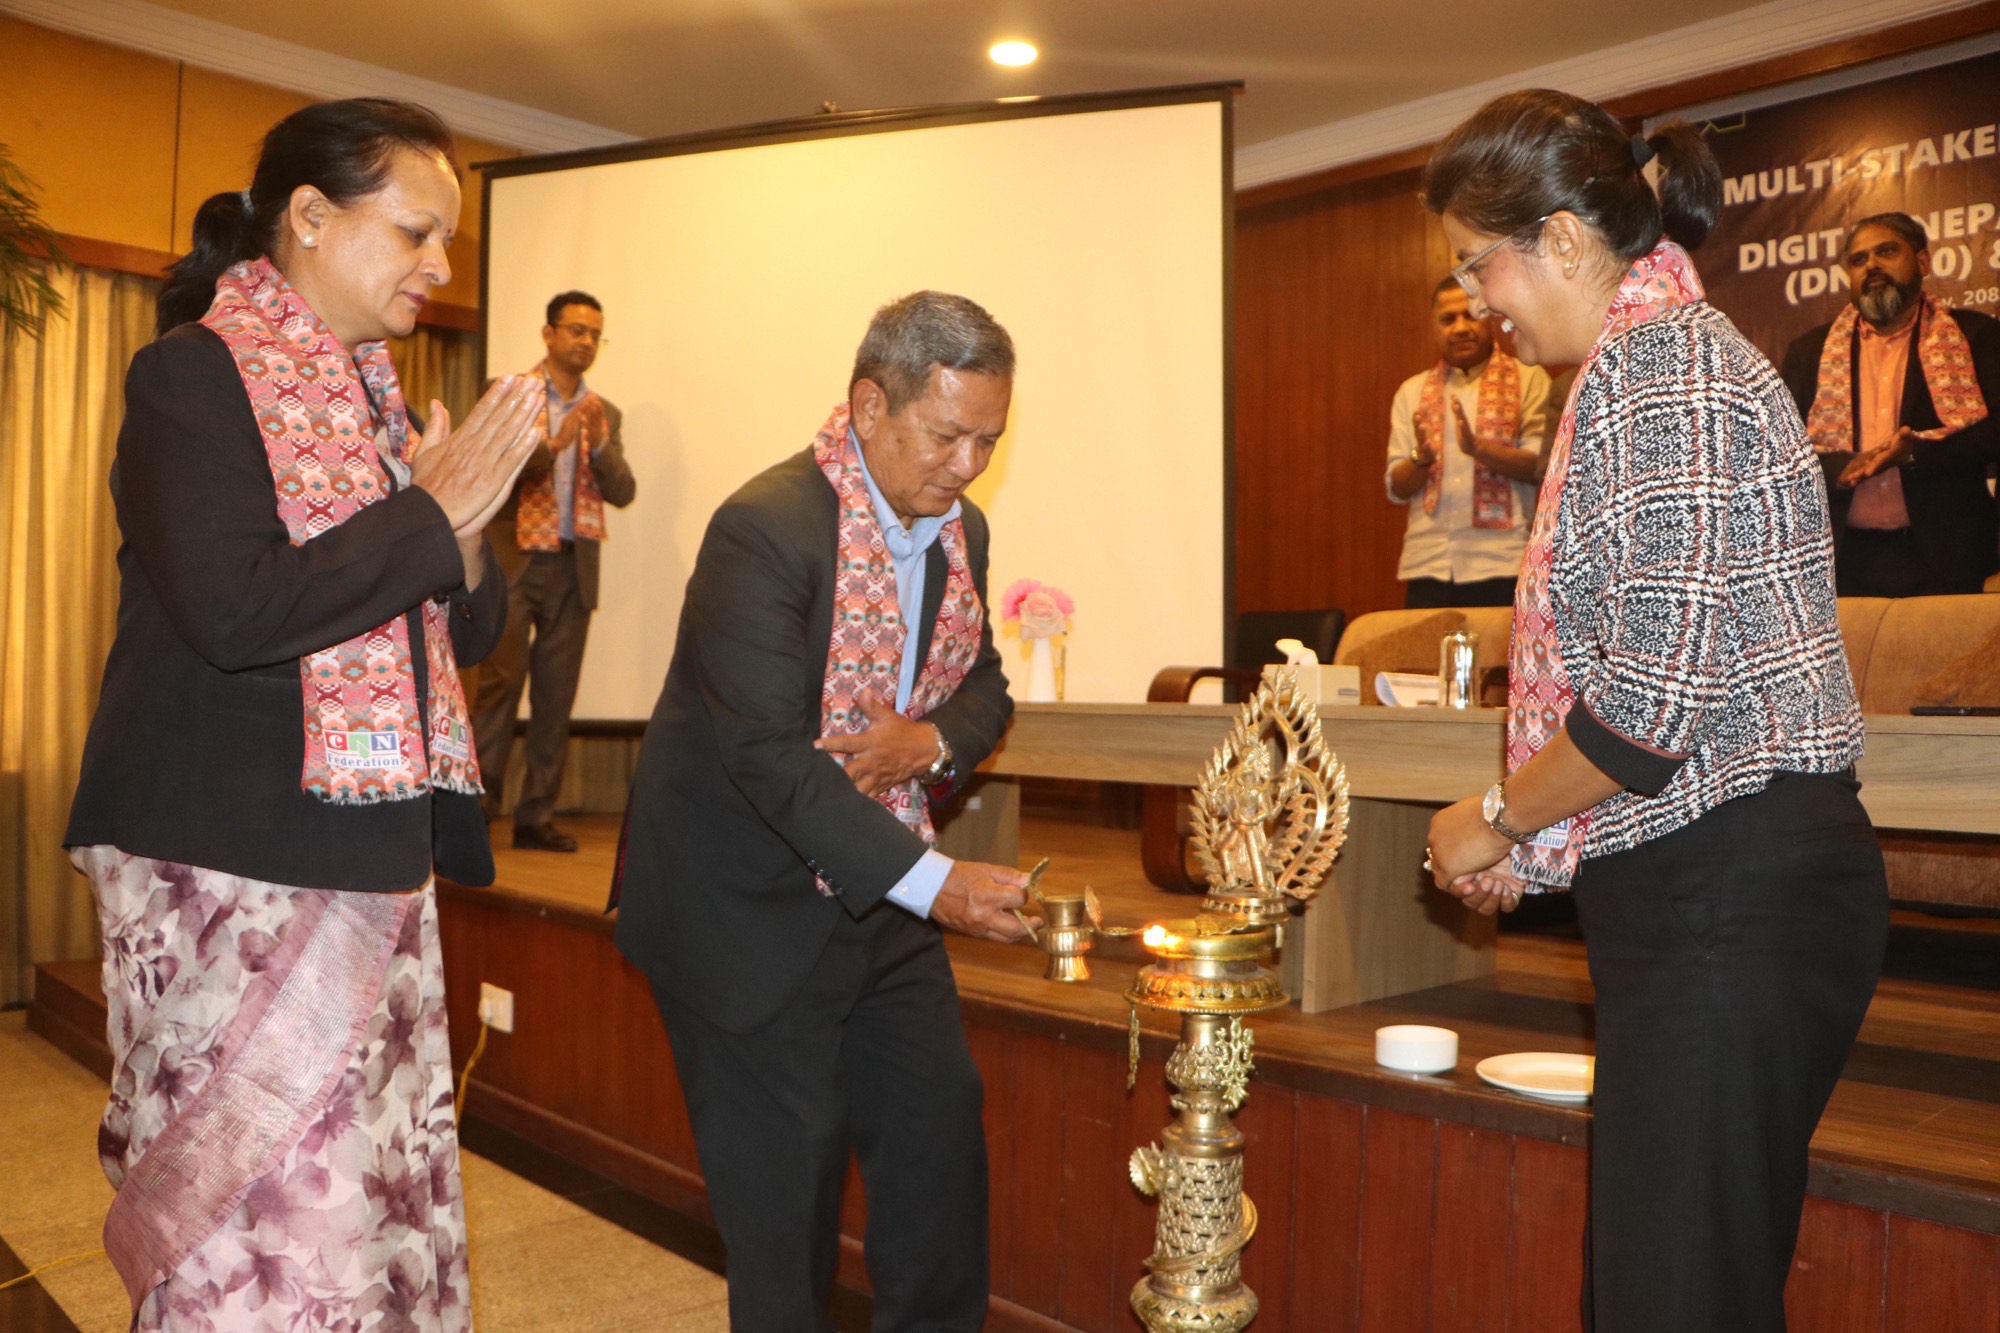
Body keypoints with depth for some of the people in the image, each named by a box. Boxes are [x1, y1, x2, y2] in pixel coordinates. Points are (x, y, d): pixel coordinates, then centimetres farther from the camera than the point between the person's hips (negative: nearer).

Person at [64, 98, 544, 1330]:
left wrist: (466, 533, -2)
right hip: (231, 871, -7)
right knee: (262, 1233, -1)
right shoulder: (194, 373, -6)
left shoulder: (377, 399, 15)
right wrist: (436, 510, -11)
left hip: (374, 866, 7)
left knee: (384, 1206, 10)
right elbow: (237, 612, -21)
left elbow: (469, 632, 18)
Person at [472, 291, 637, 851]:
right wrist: (554, 444, -25)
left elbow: (624, 492, 7)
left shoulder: (604, 414, 15)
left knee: (556, 697, 4)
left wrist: (600, 444, -10)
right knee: (500, 685, -8)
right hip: (515, 561, -4)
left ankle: (536, 815, 10)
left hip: (573, 569, 4)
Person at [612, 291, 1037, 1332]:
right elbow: (766, 756, -29)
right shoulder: (765, 529, -22)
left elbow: (984, 689, 13)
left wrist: (931, 741, -12)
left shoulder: (960, 528, 3)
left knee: (941, 1119, 10)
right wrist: (931, 883, -33)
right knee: (788, 1161, 3)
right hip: (746, 905, -7)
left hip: (878, 894, 7)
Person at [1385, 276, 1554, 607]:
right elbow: (1397, 489, 10)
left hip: (1502, 562, -2)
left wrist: (1478, 447, -18)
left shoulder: (1528, 379, 6)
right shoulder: (1412, 392, 14)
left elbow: (1540, 466, -4)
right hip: (1427, 564, 2)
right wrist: (1421, 458, -11)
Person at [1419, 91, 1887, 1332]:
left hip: (1733, 890, -10)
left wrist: (1497, 818, -6)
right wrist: (1530, 834, 14)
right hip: (1699, 887, 10)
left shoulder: (1660, 358, -13)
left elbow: (1661, 686, -21)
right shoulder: (1660, 355, 19)